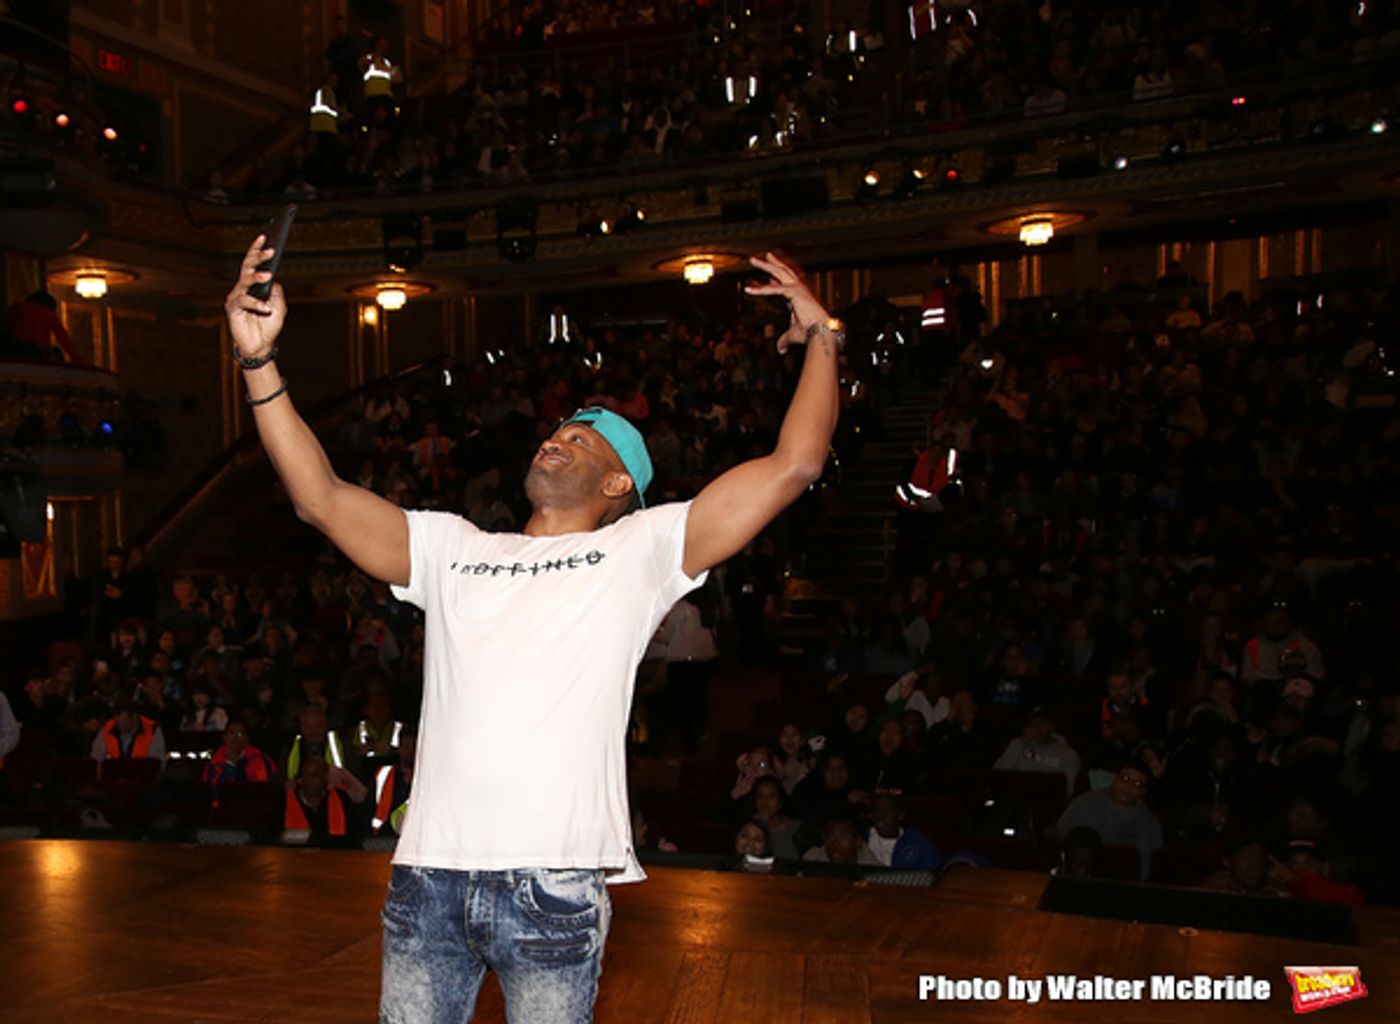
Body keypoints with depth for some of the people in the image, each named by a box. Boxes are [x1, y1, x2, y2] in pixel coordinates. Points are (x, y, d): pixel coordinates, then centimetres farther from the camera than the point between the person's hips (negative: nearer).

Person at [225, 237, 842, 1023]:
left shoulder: (640, 550, 8)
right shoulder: (451, 547, 18)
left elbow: (795, 465, 3)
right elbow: (322, 497, 11)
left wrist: (823, 338, 7)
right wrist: (261, 360, 6)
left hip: (555, 882, -3)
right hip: (429, 875, 4)